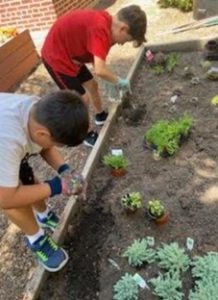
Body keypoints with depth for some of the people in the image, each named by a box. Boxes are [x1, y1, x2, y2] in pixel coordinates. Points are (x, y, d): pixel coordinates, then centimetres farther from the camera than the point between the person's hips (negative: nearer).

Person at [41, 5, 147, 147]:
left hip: (69, 53, 9)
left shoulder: (105, 21, -1)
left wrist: (113, 81, 0)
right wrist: (119, 81, -20)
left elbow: (98, 61, 3)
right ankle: (87, 135, 18)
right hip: (56, 56, -9)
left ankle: (101, 115, 43)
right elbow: (100, 70, -37)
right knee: (83, 98, -3)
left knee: (92, 85, 19)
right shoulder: (100, 28, -31)